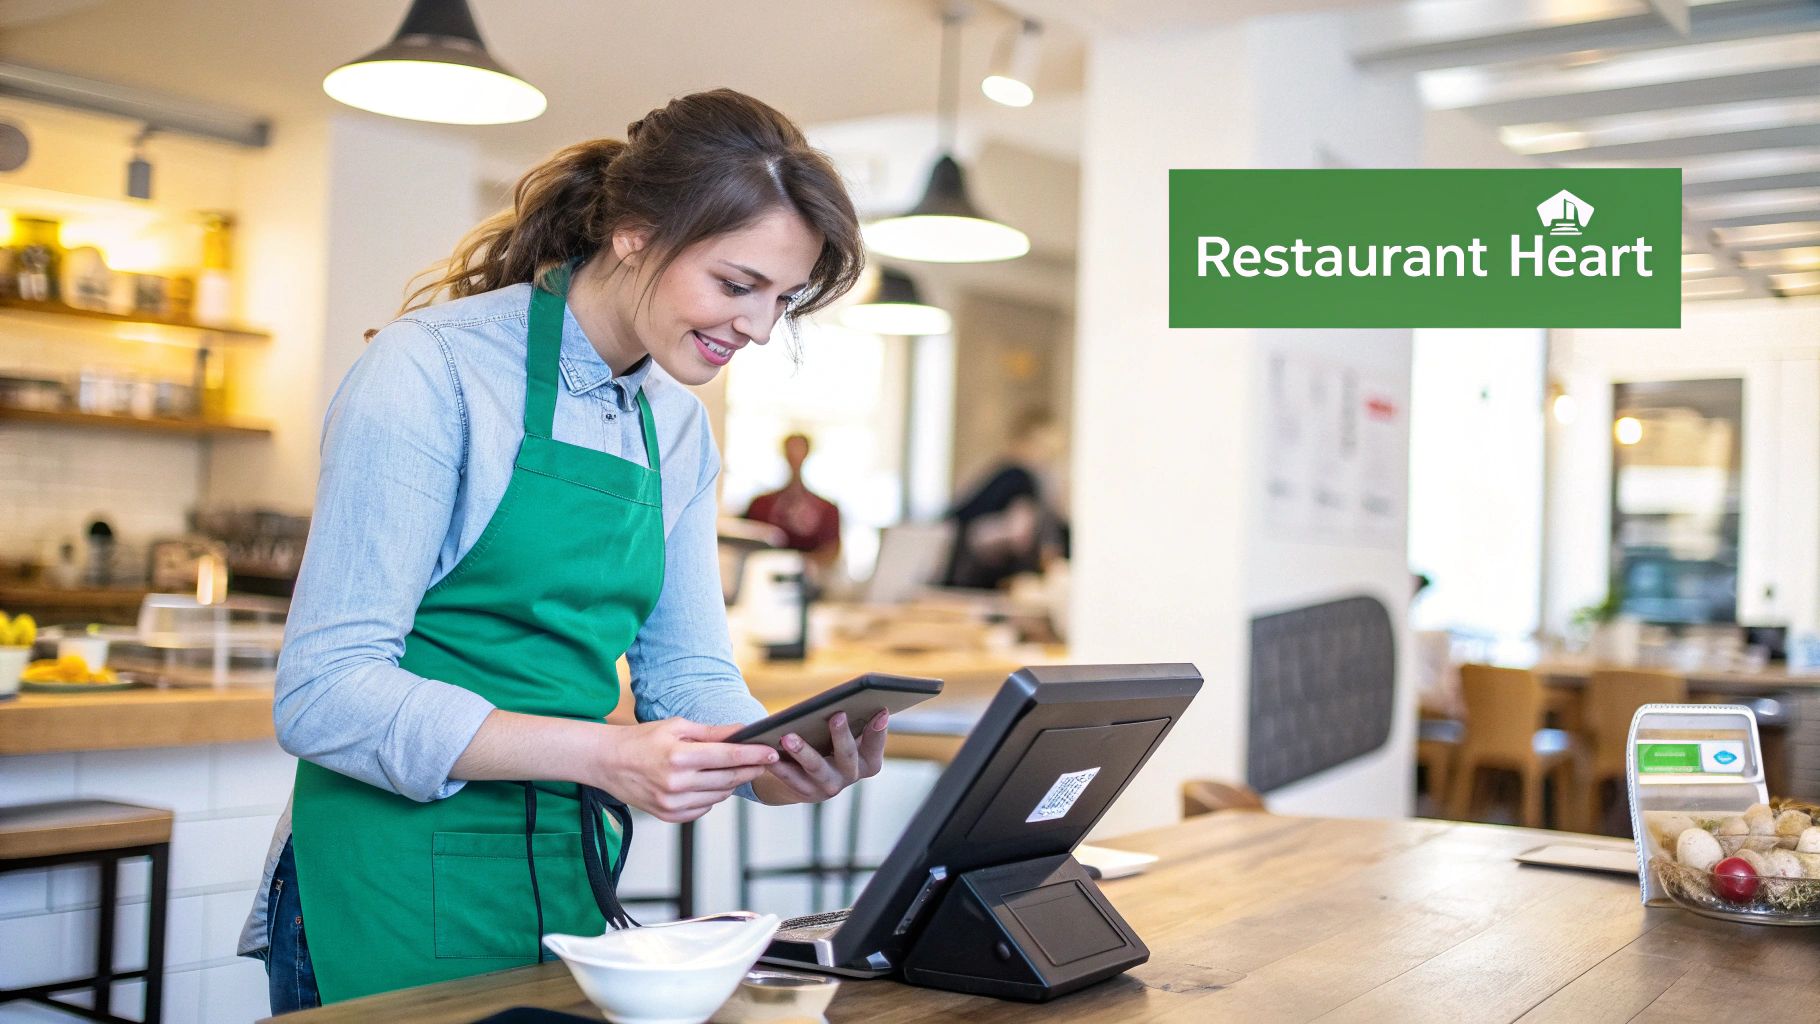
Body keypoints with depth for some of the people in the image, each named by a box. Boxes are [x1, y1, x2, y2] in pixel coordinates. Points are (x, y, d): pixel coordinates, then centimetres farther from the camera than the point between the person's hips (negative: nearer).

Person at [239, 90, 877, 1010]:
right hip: (400, 889, -6)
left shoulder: (677, 425, 7)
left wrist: (783, 766, -14)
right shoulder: (434, 369, -15)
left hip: (570, 882, 7)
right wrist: (600, 753, -30)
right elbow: (323, 693, -20)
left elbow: (686, 670, 8)